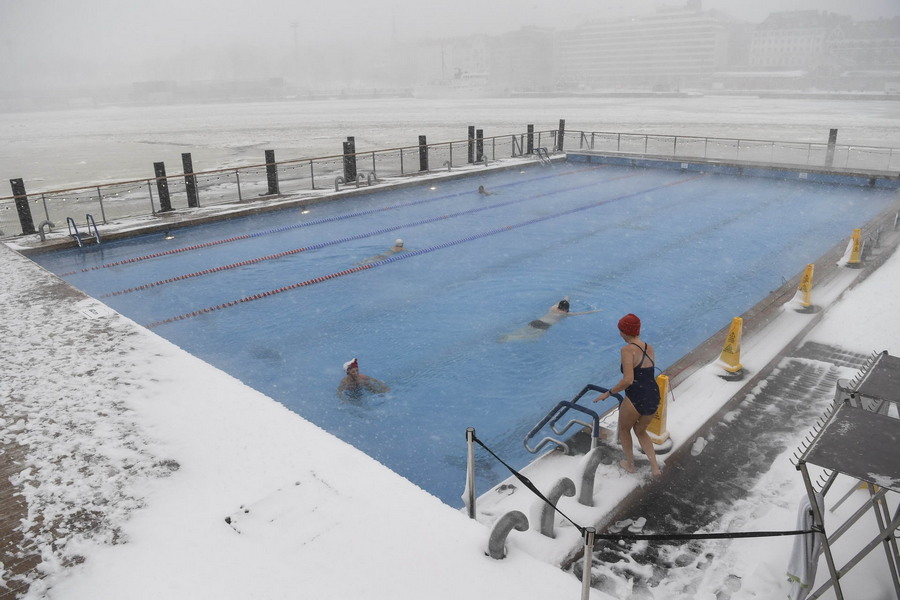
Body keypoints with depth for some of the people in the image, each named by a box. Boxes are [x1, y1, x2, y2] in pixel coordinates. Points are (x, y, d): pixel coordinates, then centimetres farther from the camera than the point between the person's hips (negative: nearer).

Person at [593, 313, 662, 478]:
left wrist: (608, 393, -12)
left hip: (636, 399, -7)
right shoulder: (649, 348, 9)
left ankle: (630, 464, 39)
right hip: (654, 398, 7)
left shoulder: (628, 350, -13)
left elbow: (628, 380, -22)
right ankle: (655, 467, 23)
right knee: (641, 431, 30)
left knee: (624, 429, 23)